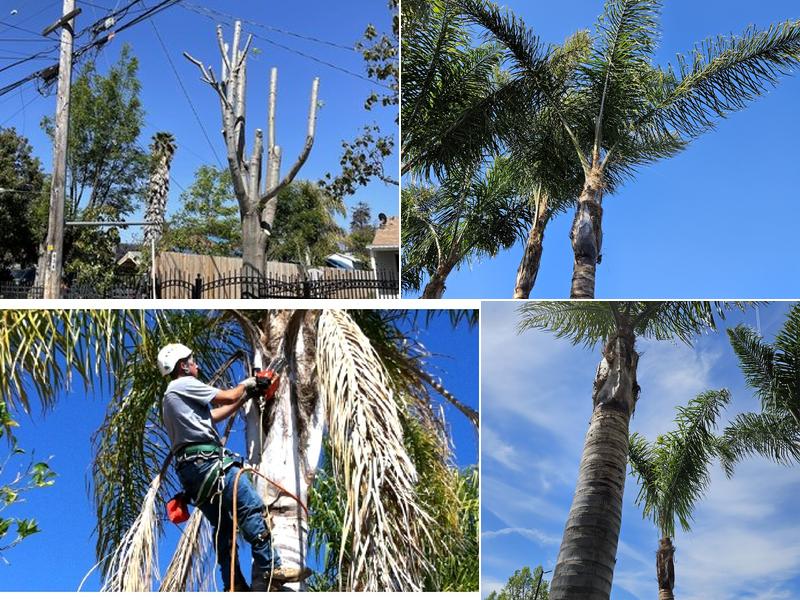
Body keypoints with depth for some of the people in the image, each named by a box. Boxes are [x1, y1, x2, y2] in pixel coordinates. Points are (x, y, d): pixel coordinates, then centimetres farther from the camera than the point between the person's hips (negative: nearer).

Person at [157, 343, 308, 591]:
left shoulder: (170, 398, 29)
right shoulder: (184, 384, -1)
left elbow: (213, 415, 29)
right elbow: (227, 397, -1)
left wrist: (244, 397, 31)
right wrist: (244, 385, 20)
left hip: (189, 469, 11)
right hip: (207, 461, -11)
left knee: (223, 526, 10)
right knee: (252, 508, -17)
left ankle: (234, 585, 6)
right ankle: (269, 569, -23)